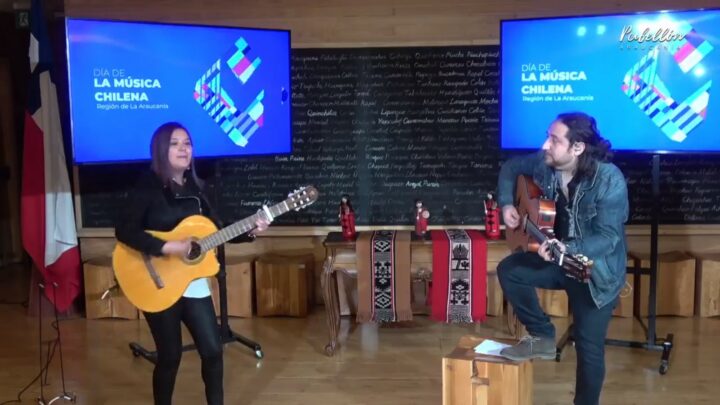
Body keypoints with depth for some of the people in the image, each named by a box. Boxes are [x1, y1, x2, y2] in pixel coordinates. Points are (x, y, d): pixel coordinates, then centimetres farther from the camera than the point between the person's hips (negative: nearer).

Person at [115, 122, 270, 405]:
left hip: (193, 283, 5)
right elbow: (124, 231, -20)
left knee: (213, 350, 7)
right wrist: (167, 247, -26)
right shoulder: (147, 187, -10)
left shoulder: (194, 188, 8)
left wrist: (249, 232, -4)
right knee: (170, 355, 5)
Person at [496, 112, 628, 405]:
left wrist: (567, 249, -46)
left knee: (589, 346, -3)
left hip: (597, 271, -5)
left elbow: (607, 237, -31)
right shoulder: (543, 164, -10)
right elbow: (510, 168, 10)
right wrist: (506, 204, -4)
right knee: (509, 270, -14)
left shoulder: (609, 180, -27)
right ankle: (542, 337, 3)